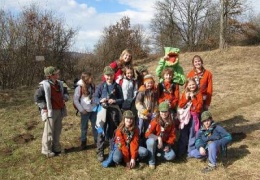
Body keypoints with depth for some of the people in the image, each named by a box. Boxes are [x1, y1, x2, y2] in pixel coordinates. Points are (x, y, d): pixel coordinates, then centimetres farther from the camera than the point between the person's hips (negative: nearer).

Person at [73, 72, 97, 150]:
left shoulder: (92, 86, 1)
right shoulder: (79, 88, -12)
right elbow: (75, 100, -9)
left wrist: (97, 106, 0)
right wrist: (81, 109, -11)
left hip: (93, 110, 4)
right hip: (85, 111, -4)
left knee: (95, 126, 11)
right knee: (84, 127, 8)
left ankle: (97, 141, 25)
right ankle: (83, 142, 22)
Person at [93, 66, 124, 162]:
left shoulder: (117, 86, 4)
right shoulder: (101, 86, 2)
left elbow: (122, 99, 4)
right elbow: (94, 98, 1)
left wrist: (114, 101, -14)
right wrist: (100, 100, -19)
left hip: (114, 111, 1)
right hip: (103, 110, -1)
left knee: (113, 131, 11)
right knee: (101, 132, 0)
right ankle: (100, 152, 9)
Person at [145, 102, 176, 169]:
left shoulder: (171, 123, -5)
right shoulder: (155, 121, -18)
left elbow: (172, 136, 1)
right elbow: (148, 134, -21)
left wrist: (168, 145, -14)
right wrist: (158, 138, -36)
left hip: (164, 144, 3)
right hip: (154, 142, -3)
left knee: (171, 156, -21)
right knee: (152, 141, -39)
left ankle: (158, 153, 10)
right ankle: (151, 161, -18)